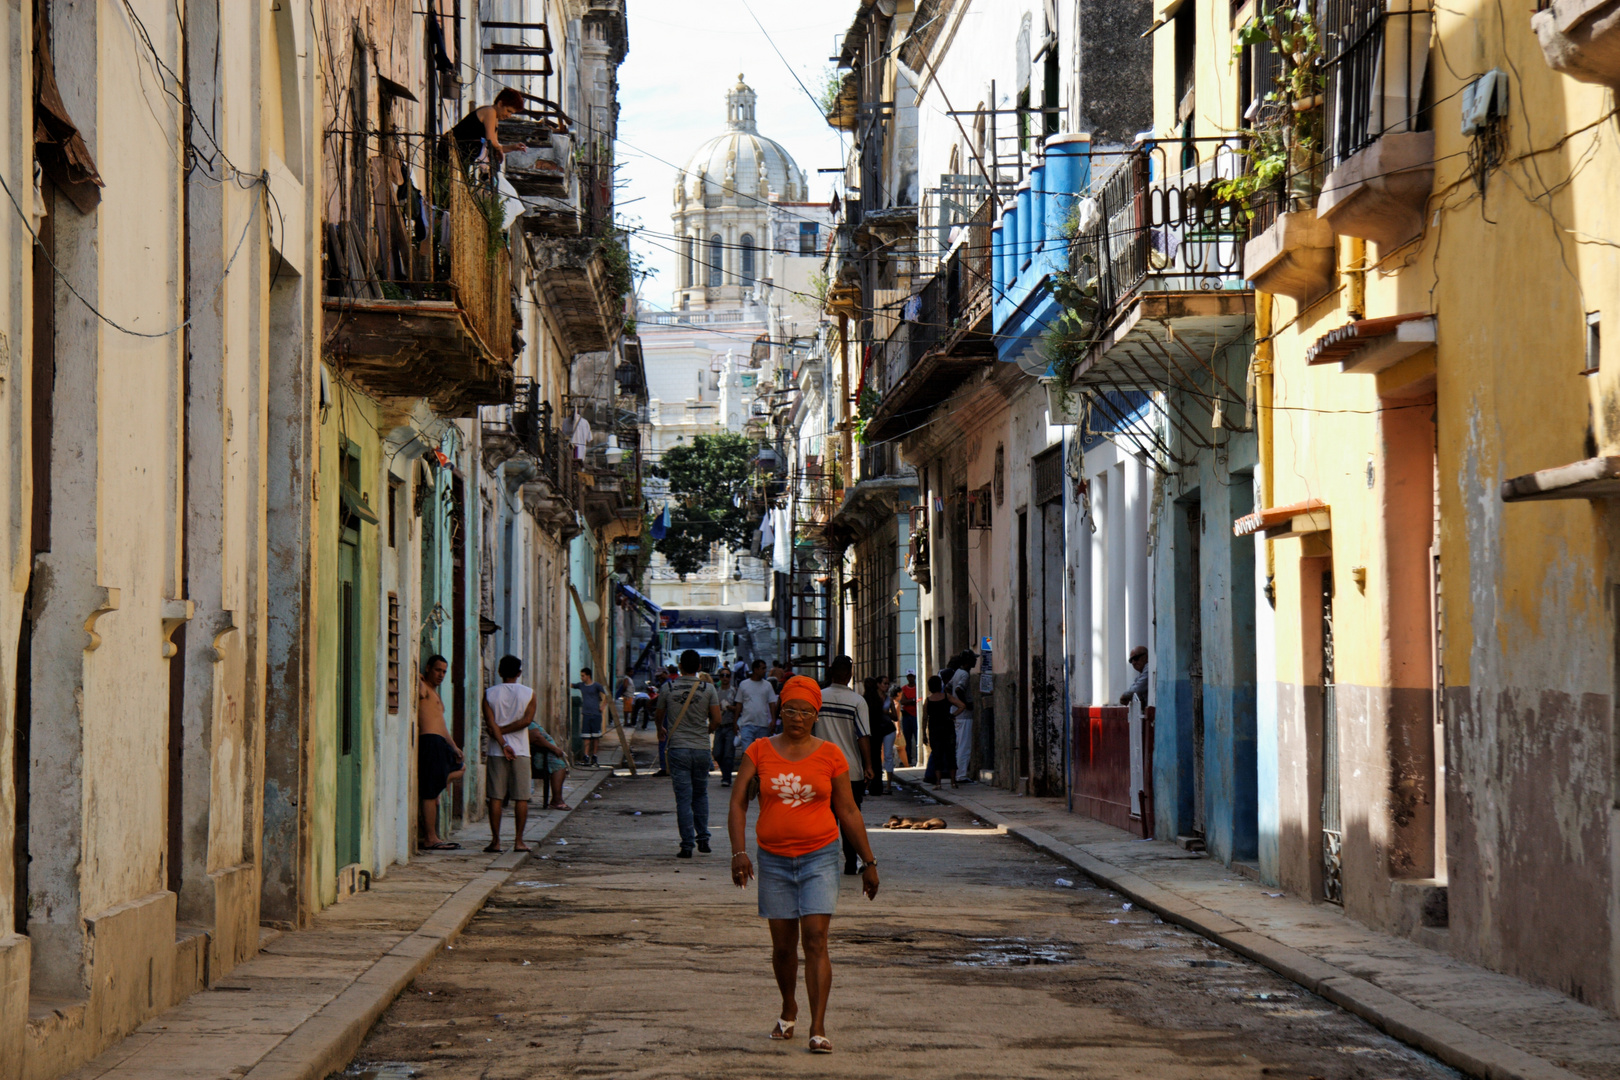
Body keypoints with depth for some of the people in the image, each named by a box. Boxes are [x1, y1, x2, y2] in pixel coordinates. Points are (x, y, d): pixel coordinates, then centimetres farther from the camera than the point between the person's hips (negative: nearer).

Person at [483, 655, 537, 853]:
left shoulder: (489, 694, 0)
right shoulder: (529, 694, 0)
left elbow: (491, 725, -8)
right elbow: (527, 720, -10)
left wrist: (503, 745, -11)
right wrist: (503, 731, -6)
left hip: (496, 751, 0)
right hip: (521, 751, 0)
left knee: (496, 797, 3)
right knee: (521, 798, 4)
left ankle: (496, 841, 0)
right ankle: (519, 841, 3)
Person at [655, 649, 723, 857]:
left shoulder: (669, 689, 0)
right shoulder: (708, 689, -2)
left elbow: (659, 716, 15)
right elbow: (716, 720, -3)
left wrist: (661, 730, 39)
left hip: (678, 748, -1)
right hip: (702, 748, 1)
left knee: (683, 798, 0)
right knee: (701, 794, 18)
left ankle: (687, 845, -3)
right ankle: (703, 838, 18)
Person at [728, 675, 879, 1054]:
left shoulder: (830, 756, 2)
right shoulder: (760, 752, 2)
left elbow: (849, 813, 7)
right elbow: (737, 802, -3)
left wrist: (868, 862, 8)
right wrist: (739, 851, -15)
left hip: (820, 857, -1)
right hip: (774, 860, 2)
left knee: (815, 940, -13)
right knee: (783, 945, 9)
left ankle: (818, 1028, -13)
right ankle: (788, 1009, 35)